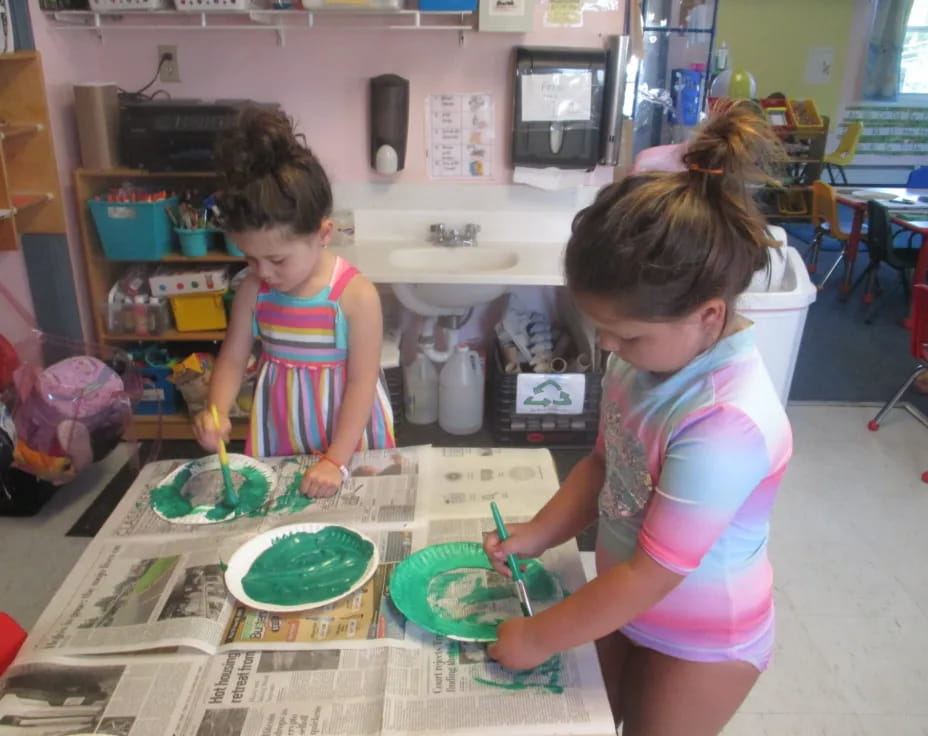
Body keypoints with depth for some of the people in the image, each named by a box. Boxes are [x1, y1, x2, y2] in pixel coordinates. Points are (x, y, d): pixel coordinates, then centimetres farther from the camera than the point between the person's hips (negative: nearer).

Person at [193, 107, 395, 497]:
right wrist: (216, 413, -18)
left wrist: (336, 460, -20)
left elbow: (362, 382, -19)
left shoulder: (356, 294, -21)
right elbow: (232, 359, 1)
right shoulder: (253, 290, -7)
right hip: (279, 430, 4)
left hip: (344, 438, -3)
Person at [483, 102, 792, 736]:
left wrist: (538, 639, -19)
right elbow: (605, 462, 2)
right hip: (627, 605, 6)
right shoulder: (652, 353, -14)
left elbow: (651, 576, -29)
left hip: (701, 641, -6)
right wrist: (541, 532, -10)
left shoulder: (726, 426, -36)